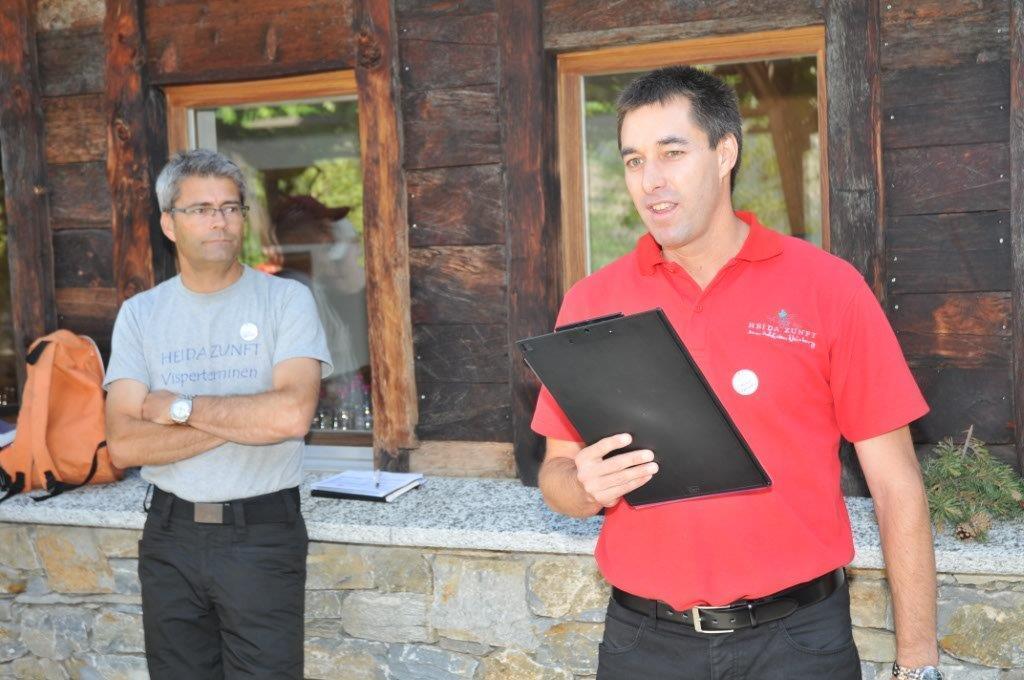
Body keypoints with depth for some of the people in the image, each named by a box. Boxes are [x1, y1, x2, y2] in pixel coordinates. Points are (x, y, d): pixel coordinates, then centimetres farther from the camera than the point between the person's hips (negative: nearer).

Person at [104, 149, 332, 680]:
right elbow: (124, 445, -8)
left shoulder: (286, 300, -5)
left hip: (262, 534, -3)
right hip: (170, 535, 3)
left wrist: (178, 406, -12)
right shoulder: (139, 314, 3)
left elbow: (292, 414, -21)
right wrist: (245, 419, -15)